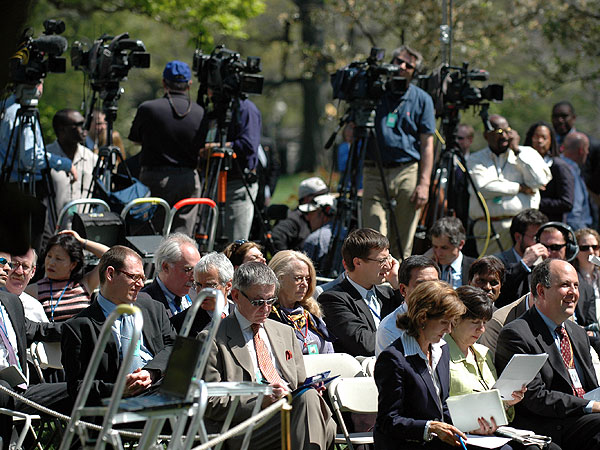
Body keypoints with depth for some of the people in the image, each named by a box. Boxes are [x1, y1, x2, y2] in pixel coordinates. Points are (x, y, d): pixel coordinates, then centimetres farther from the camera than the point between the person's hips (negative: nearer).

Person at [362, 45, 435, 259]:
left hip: (408, 172, 0)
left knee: (403, 243, 1)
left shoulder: (422, 100, 8)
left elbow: (427, 144, 4)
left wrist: (424, 183, -5)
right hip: (375, 171, 0)